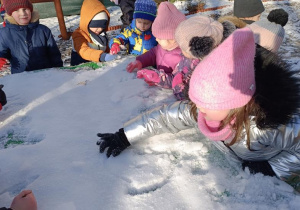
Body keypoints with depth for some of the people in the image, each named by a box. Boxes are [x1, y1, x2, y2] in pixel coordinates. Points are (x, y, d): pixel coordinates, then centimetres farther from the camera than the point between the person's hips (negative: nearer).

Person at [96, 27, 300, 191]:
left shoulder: (272, 125, -43)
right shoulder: (198, 110, -30)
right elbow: (165, 116, -21)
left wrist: (274, 168, -29)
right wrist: (123, 138, -20)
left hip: (280, 174, -3)